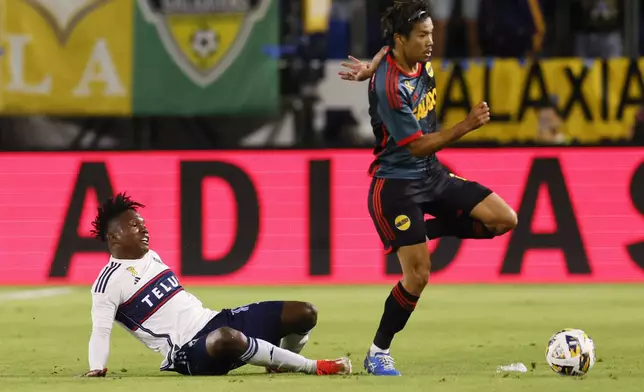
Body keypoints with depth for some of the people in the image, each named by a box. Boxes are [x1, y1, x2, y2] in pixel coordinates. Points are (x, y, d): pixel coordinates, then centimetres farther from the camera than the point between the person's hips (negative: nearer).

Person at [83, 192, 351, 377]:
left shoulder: (151, 256, 18)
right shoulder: (109, 282, -7)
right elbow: (101, 331, -13)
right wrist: (97, 368, -29)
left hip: (213, 319, 9)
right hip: (189, 352, -9)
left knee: (304, 313, -3)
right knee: (226, 339, -46)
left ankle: (282, 363, 27)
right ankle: (313, 367, -31)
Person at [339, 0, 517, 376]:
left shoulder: (422, 61, -2)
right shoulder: (389, 87, -25)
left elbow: (389, 51, 23)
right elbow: (418, 146, -23)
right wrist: (468, 125, -28)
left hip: (432, 175, 8)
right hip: (396, 185, -8)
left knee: (505, 219, -4)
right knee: (418, 275, -12)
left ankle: (427, 230, 12)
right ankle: (378, 354, 5)